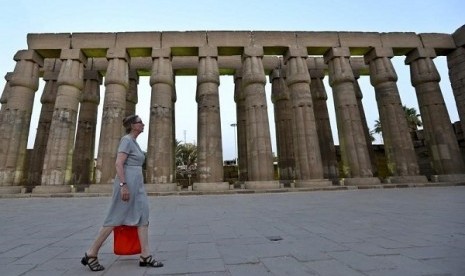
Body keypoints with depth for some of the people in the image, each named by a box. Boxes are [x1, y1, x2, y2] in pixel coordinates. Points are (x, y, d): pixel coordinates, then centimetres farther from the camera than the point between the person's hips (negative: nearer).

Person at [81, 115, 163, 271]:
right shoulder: (126, 140, -10)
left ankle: (145, 256, 3)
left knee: (143, 217, 2)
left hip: (136, 184, 9)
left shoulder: (133, 142, 19)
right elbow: (118, 163, -19)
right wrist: (123, 185, -25)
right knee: (115, 220, -1)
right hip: (127, 183, -9)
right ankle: (91, 254, 16)